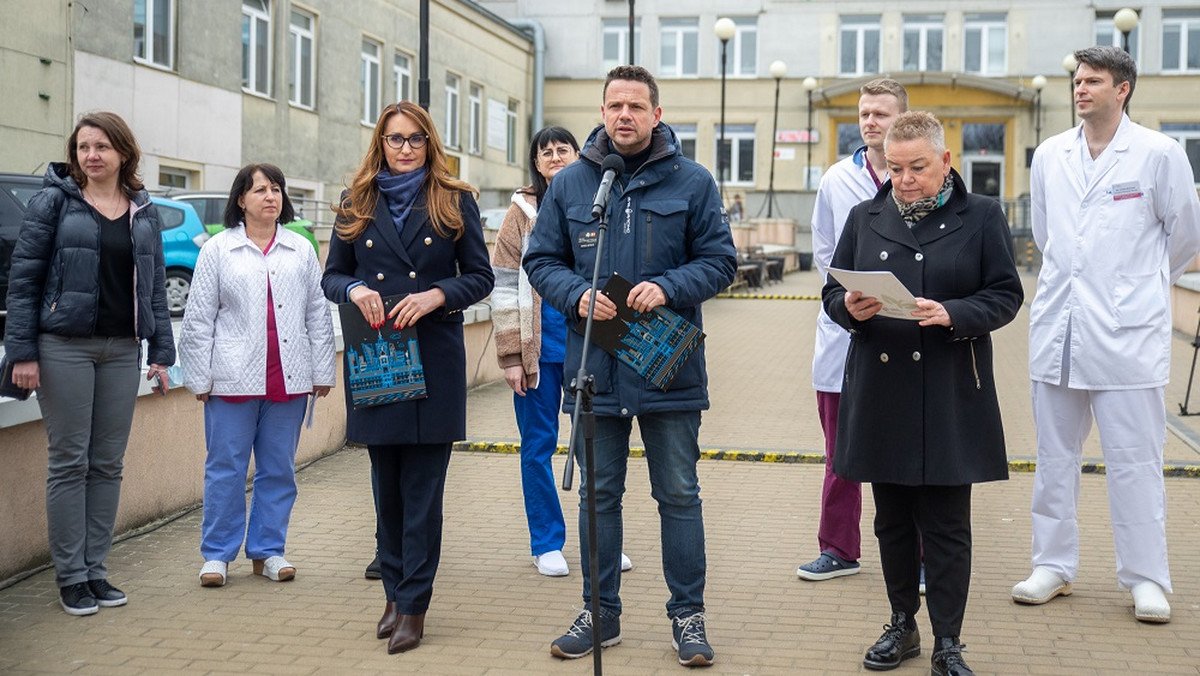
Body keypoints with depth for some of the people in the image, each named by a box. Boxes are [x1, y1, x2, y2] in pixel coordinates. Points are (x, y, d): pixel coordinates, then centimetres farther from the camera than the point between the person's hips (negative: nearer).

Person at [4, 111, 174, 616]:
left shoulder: (144, 212, 11)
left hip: (123, 350, 4)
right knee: (70, 461, 0)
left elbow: (155, 286, 13)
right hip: (64, 346, -4)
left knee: (109, 464, 7)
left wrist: (161, 353, 7)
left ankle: (95, 569, 16)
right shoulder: (53, 201, 0)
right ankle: (70, 576, 8)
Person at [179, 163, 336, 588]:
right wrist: (199, 377, -2)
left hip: (288, 379, 2)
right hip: (233, 378, -2)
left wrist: (323, 371, 6)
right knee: (226, 468, 2)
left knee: (279, 469, 8)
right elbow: (199, 319, 2)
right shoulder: (218, 250, 3)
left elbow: (317, 315, 10)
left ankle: (268, 550, 19)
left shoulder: (301, 250, 10)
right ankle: (217, 554, 13)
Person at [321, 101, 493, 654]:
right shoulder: (356, 204, 11)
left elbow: (480, 276, 4)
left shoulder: (454, 202, 5)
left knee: (422, 488, -3)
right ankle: (394, 592, 21)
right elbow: (331, 275, 13)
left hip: (435, 359, -2)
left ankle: (413, 606, 2)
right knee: (387, 484, 9)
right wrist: (354, 289, -10)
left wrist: (436, 295, -14)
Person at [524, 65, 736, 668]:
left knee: (679, 494, 6)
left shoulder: (691, 182, 0)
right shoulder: (569, 183, 6)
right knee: (599, 494, 12)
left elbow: (720, 260, -1)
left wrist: (668, 288, -18)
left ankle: (688, 615, 19)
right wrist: (577, 296, -12)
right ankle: (600, 613, 25)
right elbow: (542, 261, 8)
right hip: (594, 367, 2)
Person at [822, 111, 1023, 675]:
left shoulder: (981, 216, 2)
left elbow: (1005, 296, -1)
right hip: (880, 391, 3)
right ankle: (902, 626, 26)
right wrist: (849, 307, -11)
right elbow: (832, 291, 12)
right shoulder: (865, 218, 10)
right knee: (893, 519, 11)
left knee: (946, 526, 0)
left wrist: (952, 314, -18)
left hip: (949, 397, -3)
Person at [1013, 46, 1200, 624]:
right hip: (1058, 327, 4)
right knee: (1054, 455, 10)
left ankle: (1146, 580, 9)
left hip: (1127, 333, -4)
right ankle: (1053, 565, 20)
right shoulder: (1050, 156, 8)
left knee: (1133, 460, -1)